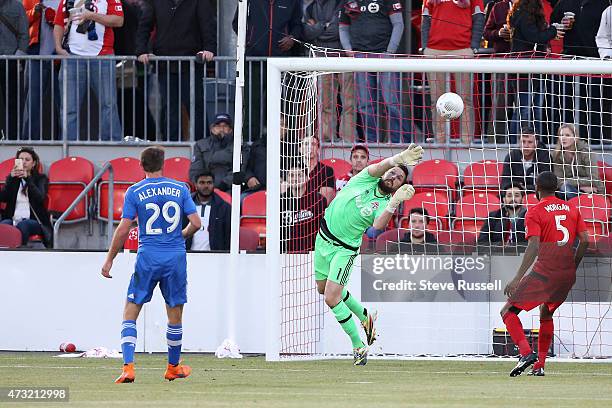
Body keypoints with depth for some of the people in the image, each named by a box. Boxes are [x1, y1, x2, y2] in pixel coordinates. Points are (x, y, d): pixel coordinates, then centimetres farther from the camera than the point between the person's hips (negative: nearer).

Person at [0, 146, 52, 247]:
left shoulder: (40, 178, 14)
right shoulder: (12, 178, 21)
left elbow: (40, 198, -6)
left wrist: (27, 178, -15)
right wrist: (12, 178, -6)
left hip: (34, 221, -2)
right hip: (13, 219, 2)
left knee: (22, 225, -38)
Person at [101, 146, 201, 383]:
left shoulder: (135, 192, -2)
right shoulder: (180, 189, 3)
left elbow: (123, 230, -5)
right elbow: (196, 223, 0)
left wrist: (109, 260, 4)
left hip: (148, 257, -2)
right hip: (176, 257, 2)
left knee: (130, 313, 2)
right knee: (175, 316, 16)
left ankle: (128, 367, -14)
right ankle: (173, 367, 29)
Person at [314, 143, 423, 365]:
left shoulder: (385, 205, -10)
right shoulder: (367, 179, -3)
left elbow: (378, 227, -29)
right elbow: (382, 166, -23)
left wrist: (394, 203, -38)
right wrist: (400, 159, -44)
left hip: (344, 249, -5)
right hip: (324, 238, 5)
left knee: (331, 298, -15)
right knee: (323, 288, 20)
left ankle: (359, 346, -3)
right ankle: (364, 316, 39)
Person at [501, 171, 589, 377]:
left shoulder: (535, 212, -6)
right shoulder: (571, 209, 11)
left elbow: (533, 247, -17)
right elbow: (585, 241, 7)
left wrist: (518, 279, -20)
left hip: (544, 272, -6)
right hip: (568, 273, 6)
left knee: (508, 312, 0)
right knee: (546, 314, 26)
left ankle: (526, 353, -20)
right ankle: (539, 365, 21)